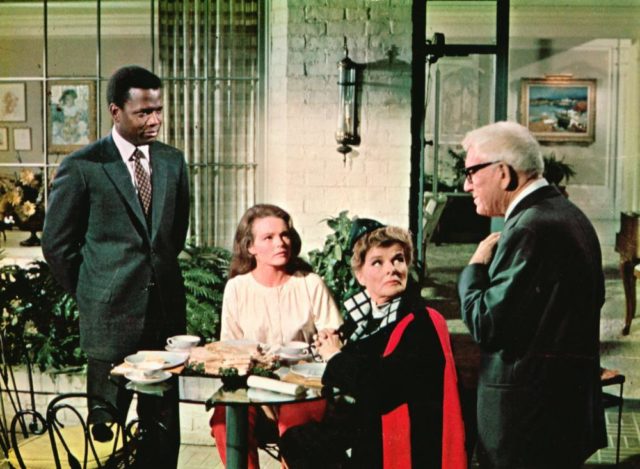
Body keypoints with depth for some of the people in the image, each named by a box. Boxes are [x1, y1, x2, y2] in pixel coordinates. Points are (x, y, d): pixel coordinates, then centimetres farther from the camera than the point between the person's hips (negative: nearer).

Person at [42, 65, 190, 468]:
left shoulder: (173, 161, 9)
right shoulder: (82, 167, -6)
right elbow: (57, 243, 0)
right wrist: (91, 294, 4)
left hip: (166, 310, 4)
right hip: (112, 316, -4)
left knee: (164, 426, 9)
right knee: (107, 426, 5)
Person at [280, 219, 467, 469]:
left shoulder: (421, 324, -18)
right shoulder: (364, 314, 5)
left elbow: (378, 388, -27)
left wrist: (336, 357, -11)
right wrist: (331, 344, -6)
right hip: (364, 425, 7)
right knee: (293, 442, 8)